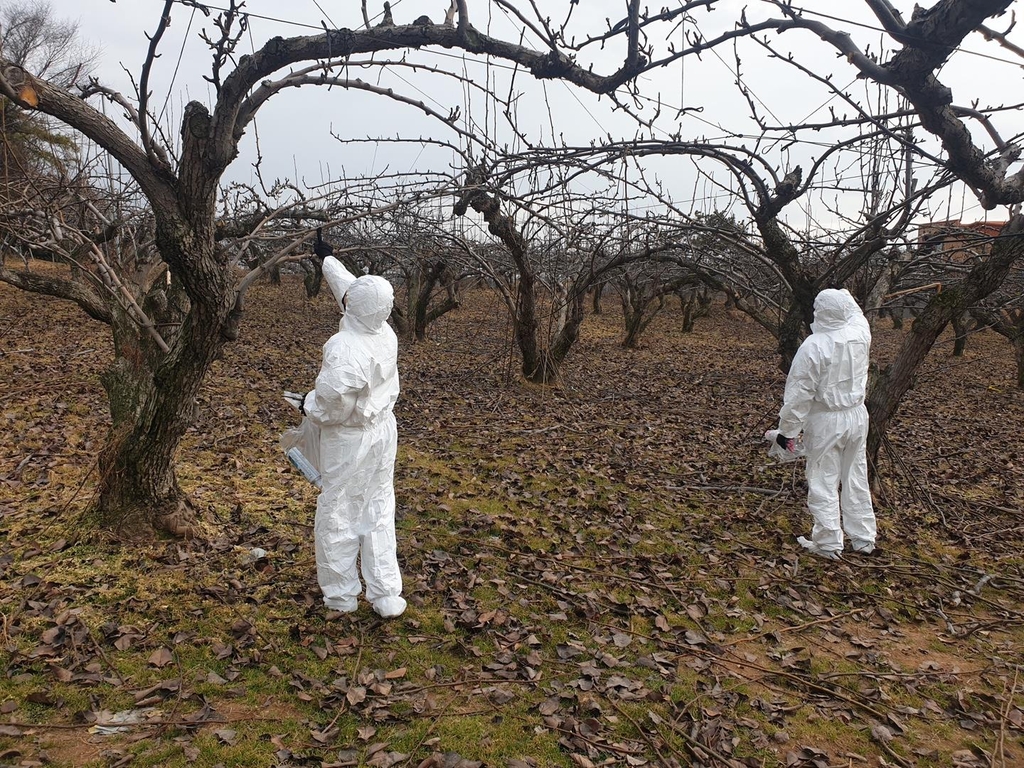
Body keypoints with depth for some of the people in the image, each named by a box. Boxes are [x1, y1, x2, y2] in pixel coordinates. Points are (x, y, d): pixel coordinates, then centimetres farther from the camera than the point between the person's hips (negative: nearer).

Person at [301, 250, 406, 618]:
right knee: (379, 511, 15)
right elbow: (349, 287, 10)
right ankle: (386, 594, 20)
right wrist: (327, 260, 24)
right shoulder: (386, 335, -6)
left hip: (349, 441, -6)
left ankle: (342, 594, 25)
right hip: (383, 431, 6)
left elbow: (331, 406, -26)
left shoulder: (343, 349, -28)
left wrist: (308, 404, -3)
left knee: (338, 513, 11)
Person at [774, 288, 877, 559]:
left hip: (825, 422, -6)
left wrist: (787, 429, -9)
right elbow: (855, 314, 21)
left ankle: (828, 544, 11)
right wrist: (845, 297, 38)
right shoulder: (860, 333, -7)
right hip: (857, 417, 6)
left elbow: (799, 393, -17)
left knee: (824, 482, 5)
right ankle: (863, 539, 26)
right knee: (856, 478, 16)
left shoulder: (813, 346, -21)